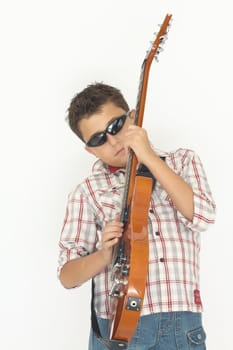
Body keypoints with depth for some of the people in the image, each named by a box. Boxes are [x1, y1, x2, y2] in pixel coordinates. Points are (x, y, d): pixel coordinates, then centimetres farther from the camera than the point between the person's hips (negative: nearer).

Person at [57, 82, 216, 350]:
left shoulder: (183, 161, 10)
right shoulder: (86, 193, 6)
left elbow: (202, 216, -8)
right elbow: (67, 275, 5)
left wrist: (149, 157, -9)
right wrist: (104, 256, -16)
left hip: (182, 327, 1)